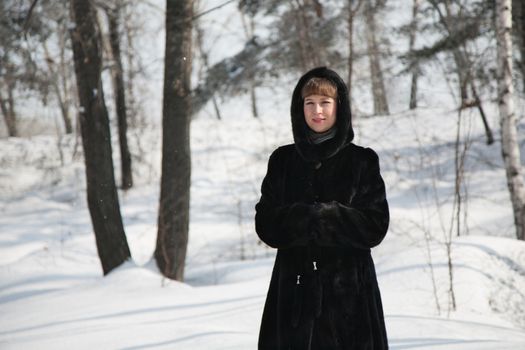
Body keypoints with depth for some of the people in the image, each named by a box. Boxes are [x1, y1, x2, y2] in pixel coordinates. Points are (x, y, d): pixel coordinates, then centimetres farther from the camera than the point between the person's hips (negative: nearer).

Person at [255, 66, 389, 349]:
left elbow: (375, 226, -3)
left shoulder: (362, 161, 5)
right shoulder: (282, 161, 10)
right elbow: (266, 225, 3)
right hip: (293, 291, 2)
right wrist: (311, 217, -13)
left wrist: (321, 216, -13)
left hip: (349, 291, -2)